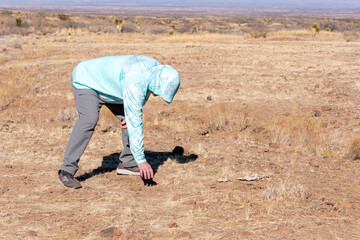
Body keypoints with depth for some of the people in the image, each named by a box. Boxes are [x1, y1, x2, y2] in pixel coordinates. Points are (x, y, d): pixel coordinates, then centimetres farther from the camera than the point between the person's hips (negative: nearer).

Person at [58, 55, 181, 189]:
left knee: (133, 118, 0)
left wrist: (130, 114, -4)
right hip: (86, 81, -9)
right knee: (89, 120, -30)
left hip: (110, 86, 9)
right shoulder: (135, 85, -39)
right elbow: (134, 125, -38)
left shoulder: (155, 68, -13)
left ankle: (127, 163, 10)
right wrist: (141, 160, -36)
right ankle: (67, 170, -26)